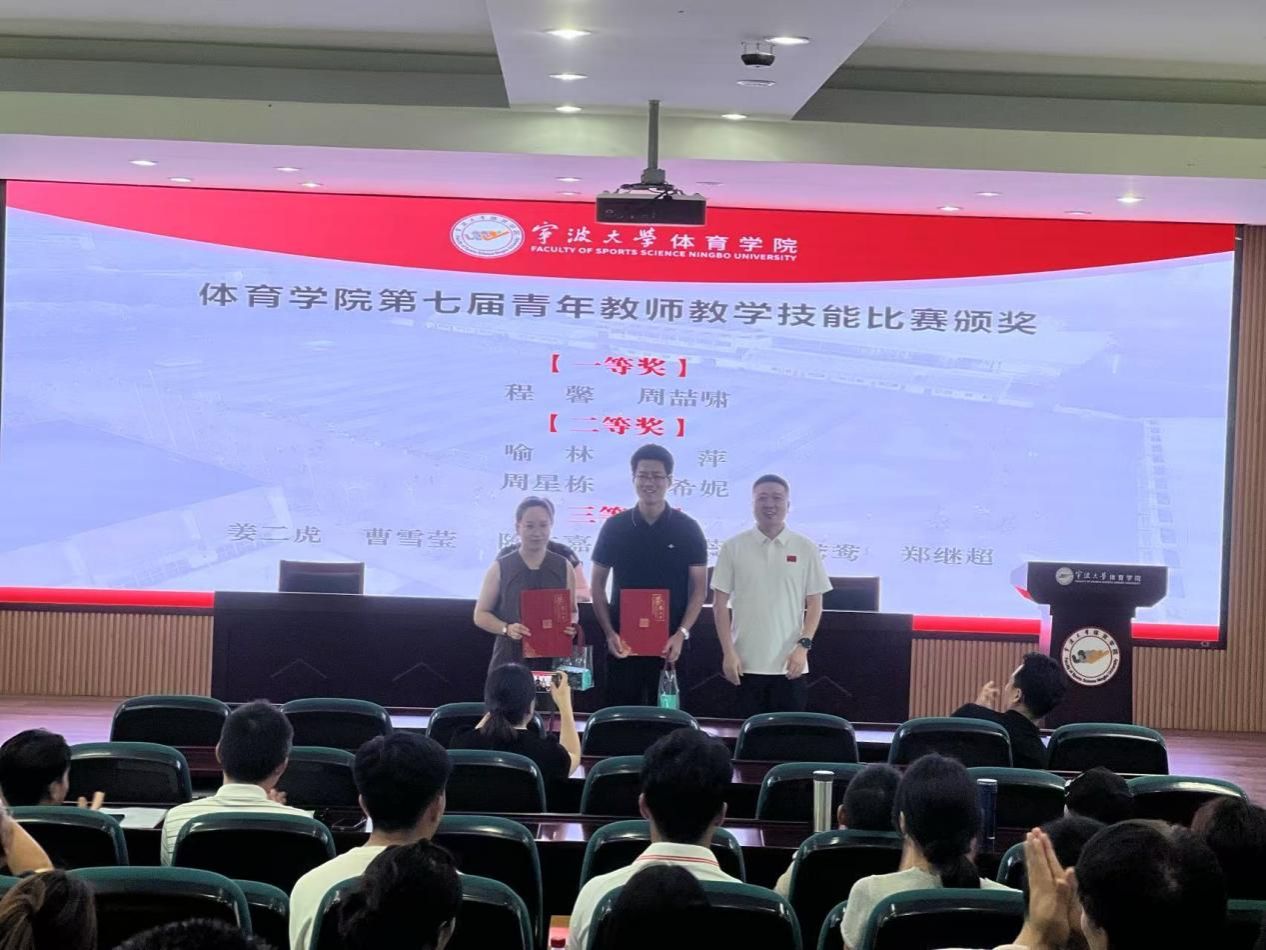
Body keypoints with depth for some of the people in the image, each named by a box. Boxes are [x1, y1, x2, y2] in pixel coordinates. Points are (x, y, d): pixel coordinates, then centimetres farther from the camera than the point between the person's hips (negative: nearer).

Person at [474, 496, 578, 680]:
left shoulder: (563, 567, 8)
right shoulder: (500, 568, 2)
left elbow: (571, 610, 15)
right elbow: (481, 614, 4)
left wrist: (570, 626, -9)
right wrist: (506, 629, -15)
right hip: (510, 659, -1)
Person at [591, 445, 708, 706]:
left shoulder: (688, 529, 2)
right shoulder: (614, 527, 4)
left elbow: (699, 588, 2)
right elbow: (598, 584, 8)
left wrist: (681, 634, -10)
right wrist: (609, 632, -4)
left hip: (670, 644, -1)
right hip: (623, 643, 1)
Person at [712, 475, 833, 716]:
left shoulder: (805, 549, 3)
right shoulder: (734, 547, 2)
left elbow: (814, 604, 5)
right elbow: (720, 603, 3)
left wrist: (803, 646, -7)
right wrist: (728, 652, -4)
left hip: (790, 664, 0)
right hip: (746, 663, 0)